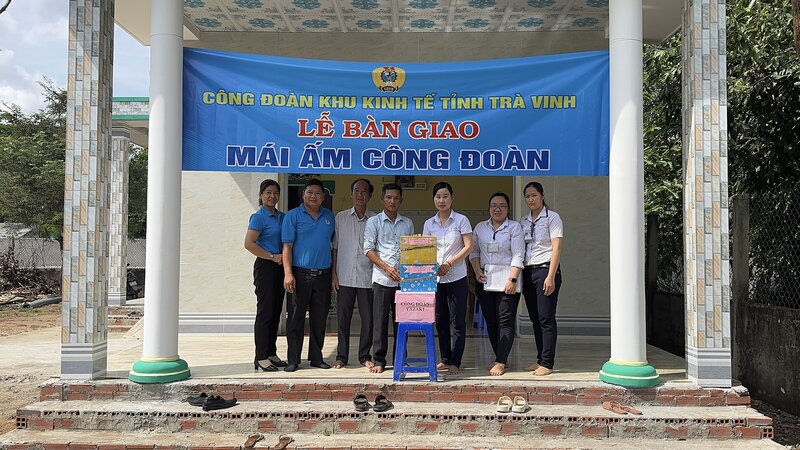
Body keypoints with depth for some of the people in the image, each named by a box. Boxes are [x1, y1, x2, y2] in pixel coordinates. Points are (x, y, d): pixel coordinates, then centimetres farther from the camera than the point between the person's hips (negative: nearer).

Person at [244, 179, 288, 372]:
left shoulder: (282, 217, 13)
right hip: (265, 267, -7)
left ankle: (271, 354, 20)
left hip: (280, 268, 7)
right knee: (265, 312, -4)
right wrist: (272, 257, -14)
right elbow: (249, 243, -16)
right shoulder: (259, 217, -8)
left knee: (276, 312, 11)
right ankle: (261, 357, 2)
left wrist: (285, 257, 4)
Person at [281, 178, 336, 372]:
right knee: (296, 319, 1)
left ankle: (316, 357, 20)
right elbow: (287, 247, -4)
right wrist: (288, 274, -14)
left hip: (323, 275, 4)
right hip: (300, 274, -3)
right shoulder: (293, 216, 0)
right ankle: (293, 360, 8)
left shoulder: (329, 217, 12)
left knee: (319, 319, 10)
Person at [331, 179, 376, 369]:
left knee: (368, 318, 3)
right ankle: (341, 356, 17)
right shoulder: (341, 217, 7)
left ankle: (365, 356, 17)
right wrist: (334, 274, 1)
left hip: (367, 278, 0)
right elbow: (335, 247, 7)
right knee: (343, 318, 5)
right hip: (345, 277, 0)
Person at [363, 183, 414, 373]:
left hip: (404, 278, 3)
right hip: (382, 278, -3)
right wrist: (387, 268, -12)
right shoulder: (374, 222, 3)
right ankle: (379, 360, 8)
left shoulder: (407, 223, 13)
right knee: (380, 320, 0)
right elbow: (368, 249, -3)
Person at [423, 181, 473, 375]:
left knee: (457, 321, -2)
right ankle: (445, 359, 20)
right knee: (440, 321, 9)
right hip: (435, 278, 4)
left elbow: (468, 247, -6)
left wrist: (449, 263, -15)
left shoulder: (461, 220, 0)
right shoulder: (429, 224, 10)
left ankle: (455, 362, 4)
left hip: (456, 278, -4)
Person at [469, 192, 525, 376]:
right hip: (485, 281, 5)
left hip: (506, 280, -5)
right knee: (491, 321, 8)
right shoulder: (480, 228, 13)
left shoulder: (514, 227, 0)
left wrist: (512, 279, -14)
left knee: (506, 321, -9)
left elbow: (518, 256, -6)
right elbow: (474, 252, 15)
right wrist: (477, 271, 0)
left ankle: (501, 362, -11)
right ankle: (500, 358, 18)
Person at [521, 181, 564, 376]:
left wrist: (551, 276, -16)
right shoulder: (523, 221, 16)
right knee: (535, 319, 9)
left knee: (546, 318, -7)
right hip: (528, 271, 6)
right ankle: (540, 360, 16)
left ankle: (547, 363, -3)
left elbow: (556, 248, -8)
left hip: (545, 270, -6)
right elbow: (520, 249, 15)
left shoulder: (552, 217, -1)